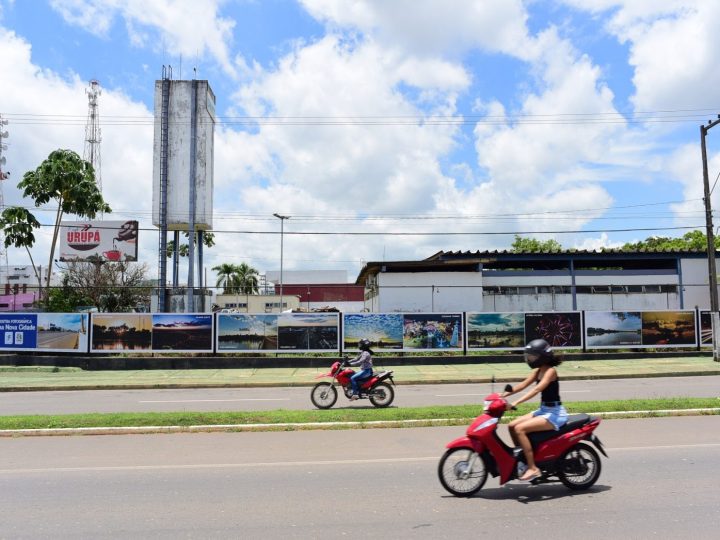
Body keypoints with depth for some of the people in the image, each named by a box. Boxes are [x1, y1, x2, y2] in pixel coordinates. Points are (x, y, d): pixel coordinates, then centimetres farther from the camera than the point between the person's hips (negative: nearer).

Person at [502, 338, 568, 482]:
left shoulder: (550, 371, -16)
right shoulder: (538, 371, 11)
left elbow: (537, 389, -28)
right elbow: (523, 385, 6)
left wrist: (516, 402, -36)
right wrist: (505, 394, -7)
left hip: (555, 413, -9)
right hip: (543, 410, 9)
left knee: (519, 429, -22)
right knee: (512, 426, 3)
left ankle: (533, 468, -19)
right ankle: (521, 458, 14)